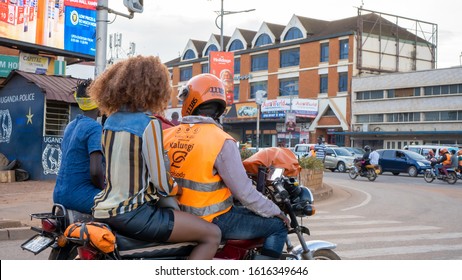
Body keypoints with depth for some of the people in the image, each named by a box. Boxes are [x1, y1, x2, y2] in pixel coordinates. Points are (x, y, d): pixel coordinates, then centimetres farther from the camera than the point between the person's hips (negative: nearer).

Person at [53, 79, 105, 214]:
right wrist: (103, 190, -5)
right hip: (79, 195, -9)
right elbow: (96, 171, -24)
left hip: (59, 194, 9)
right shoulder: (95, 128, -14)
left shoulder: (70, 126, 13)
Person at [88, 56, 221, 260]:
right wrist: (177, 188, 7)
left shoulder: (111, 120, 7)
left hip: (105, 210, 9)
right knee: (212, 234, -3)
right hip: (132, 215, -9)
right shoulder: (148, 123, -16)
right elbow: (160, 181, -15)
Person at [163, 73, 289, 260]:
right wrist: (276, 212, -4)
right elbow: (243, 191, -19)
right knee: (277, 226, 4)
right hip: (212, 221, -7)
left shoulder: (167, 136, -2)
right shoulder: (222, 142, -19)